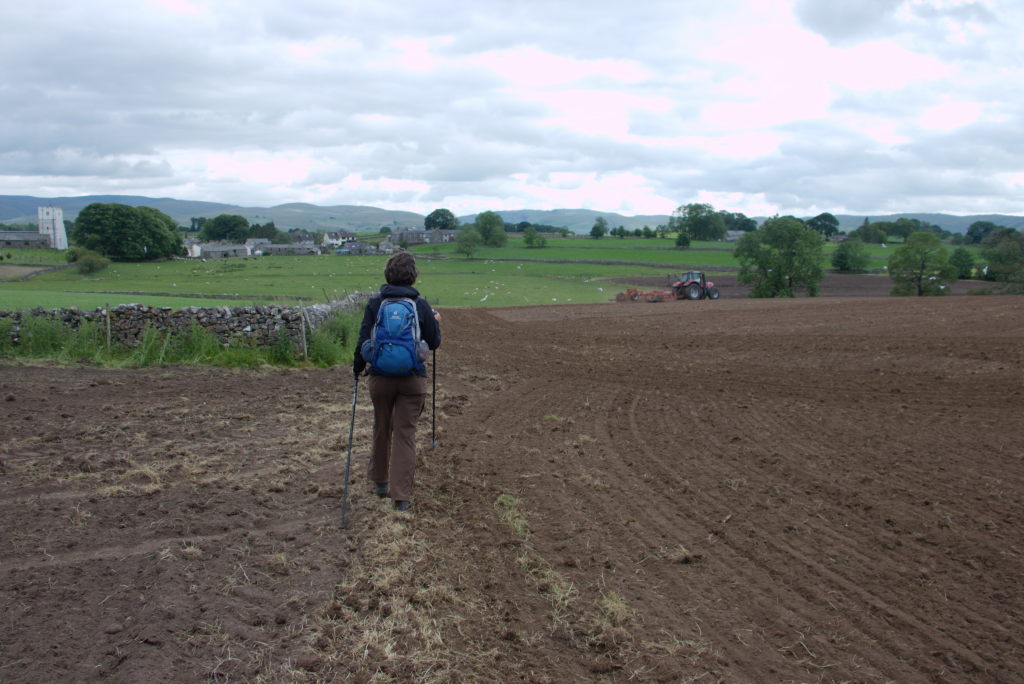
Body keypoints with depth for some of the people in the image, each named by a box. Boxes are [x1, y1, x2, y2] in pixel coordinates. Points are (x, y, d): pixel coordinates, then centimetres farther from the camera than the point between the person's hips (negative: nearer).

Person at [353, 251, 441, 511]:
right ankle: (402, 496, 5)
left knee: (381, 429, 20)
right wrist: (436, 322, 20)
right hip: (413, 379, -1)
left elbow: (364, 341, -4)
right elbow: (433, 343, 1)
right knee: (406, 434, 4)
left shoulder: (375, 304, -4)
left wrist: (357, 368, 13)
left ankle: (379, 481, 37)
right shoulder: (421, 305, -4)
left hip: (380, 377, 1)